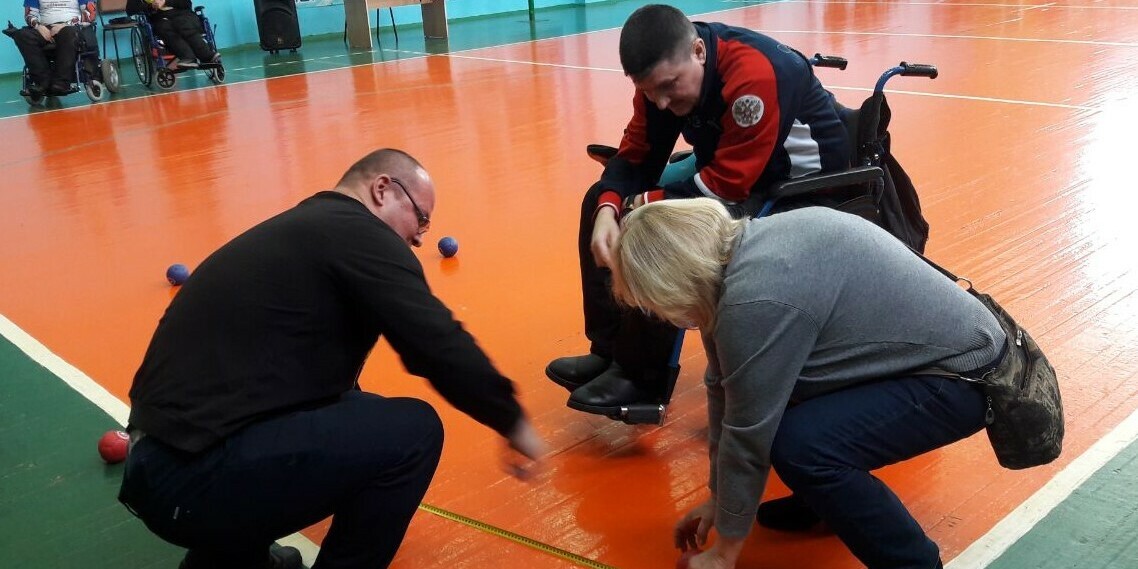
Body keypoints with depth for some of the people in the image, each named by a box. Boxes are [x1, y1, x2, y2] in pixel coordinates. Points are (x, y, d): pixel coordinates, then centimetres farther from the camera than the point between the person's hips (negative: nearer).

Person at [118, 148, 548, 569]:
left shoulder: (301, 229, 19)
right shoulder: (358, 233, -8)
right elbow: (442, 349, -16)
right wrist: (513, 424, 0)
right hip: (201, 477, -10)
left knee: (347, 410, 26)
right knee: (412, 431, -8)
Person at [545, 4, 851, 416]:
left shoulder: (754, 74, -32)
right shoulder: (664, 74, -8)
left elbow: (728, 185, -30)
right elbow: (636, 155, -4)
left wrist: (641, 207, -24)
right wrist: (609, 209, -24)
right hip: (727, 165, 8)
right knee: (602, 200, 0)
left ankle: (642, 376, -13)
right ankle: (609, 348, 6)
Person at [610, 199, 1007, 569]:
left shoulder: (758, 301, -29)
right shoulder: (738, 249, -1)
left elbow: (748, 434, -20)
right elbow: (723, 386, 6)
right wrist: (718, 499, 13)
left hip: (960, 376, -9)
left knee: (799, 446, -27)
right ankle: (827, 500, 23)